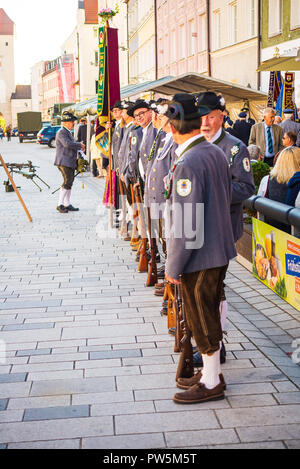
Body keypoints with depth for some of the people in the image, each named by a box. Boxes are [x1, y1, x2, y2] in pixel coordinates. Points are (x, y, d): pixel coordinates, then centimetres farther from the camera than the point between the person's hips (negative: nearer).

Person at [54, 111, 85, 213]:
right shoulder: (61, 132, -12)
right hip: (64, 162, -10)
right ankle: (60, 204, -12)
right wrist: (79, 145, -14)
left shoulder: (68, 132, 20)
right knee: (67, 182, -15)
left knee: (69, 182, 10)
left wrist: (79, 147, 12)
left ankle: (67, 204, 15)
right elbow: (67, 144, -26)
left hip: (70, 162, 10)